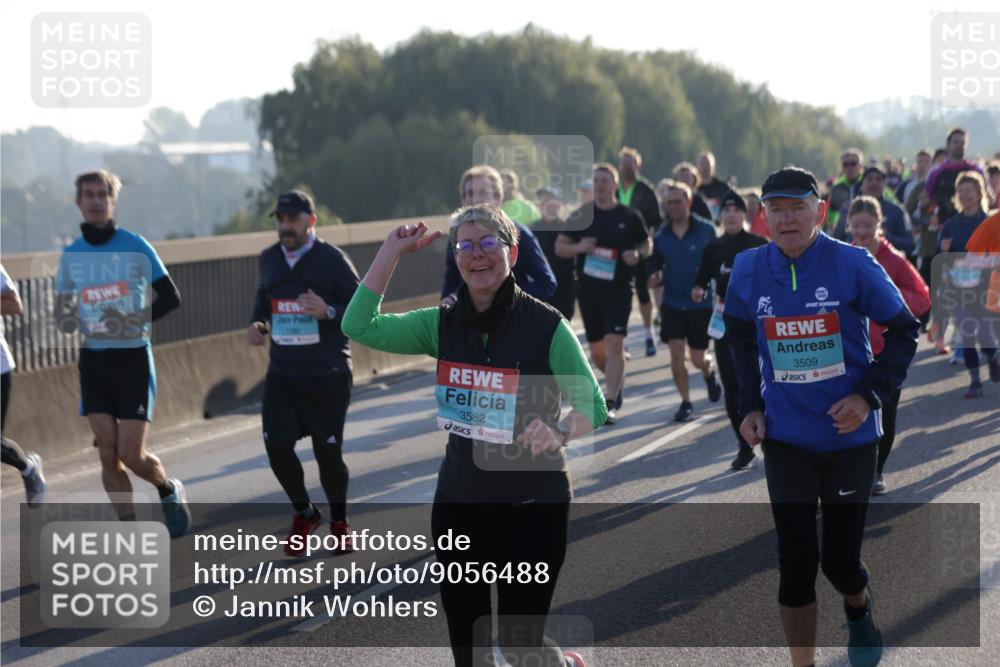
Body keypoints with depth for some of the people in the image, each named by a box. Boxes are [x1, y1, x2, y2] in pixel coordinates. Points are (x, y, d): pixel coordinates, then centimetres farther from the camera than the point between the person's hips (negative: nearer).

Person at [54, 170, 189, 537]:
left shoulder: (136, 246, -6)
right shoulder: (71, 255, 6)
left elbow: (170, 297, -3)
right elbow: (64, 312, 12)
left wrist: (137, 320, -17)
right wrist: (66, 318, -11)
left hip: (133, 358, -3)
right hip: (93, 361, 3)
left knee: (131, 456, -6)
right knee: (109, 457, 0)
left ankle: (169, 490, 25)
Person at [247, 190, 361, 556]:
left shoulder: (332, 259, -9)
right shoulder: (268, 259, 7)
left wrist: (328, 311, -26)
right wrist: (257, 322, 6)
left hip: (328, 376, -4)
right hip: (281, 374, 4)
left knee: (328, 451, 0)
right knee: (277, 445, -4)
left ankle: (339, 522, 25)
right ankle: (304, 514, 21)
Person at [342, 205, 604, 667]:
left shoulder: (546, 326, -11)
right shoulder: (443, 324, 2)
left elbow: (592, 405, -7)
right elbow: (360, 326, -1)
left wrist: (560, 433, -28)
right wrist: (392, 249, -3)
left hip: (533, 505, -4)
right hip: (459, 502, 4)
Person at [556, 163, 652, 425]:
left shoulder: (629, 217, 1)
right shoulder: (581, 215, 4)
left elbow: (646, 245, 11)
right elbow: (559, 247, 7)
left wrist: (638, 255, -11)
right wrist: (578, 248, -14)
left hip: (619, 289, -3)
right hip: (588, 289, 3)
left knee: (614, 343, -15)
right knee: (597, 351, 11)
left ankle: (611, 404, -14)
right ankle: (618, 381, 41)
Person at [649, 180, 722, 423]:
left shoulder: (706, 230, -7)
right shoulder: (661, 236, 1)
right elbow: (656, 268, 9)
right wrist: (655, 279, -12)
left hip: (701, 305, -2)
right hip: (672, 304, 2)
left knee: (698, 359, 3)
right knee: (676, 354, -7)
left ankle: (710, 374, 39)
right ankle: (686, 402, 7)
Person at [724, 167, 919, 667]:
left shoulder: (853, 265, -14)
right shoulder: (749, 270, -5)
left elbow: (904, 330, -3)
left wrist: (870, 394, -13)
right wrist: (750, 405, 6)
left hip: (848, 437, -2)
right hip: (785, 442, 2)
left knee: (840, 559, 6)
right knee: (796, 562, 0)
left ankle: (859, 609, 42)